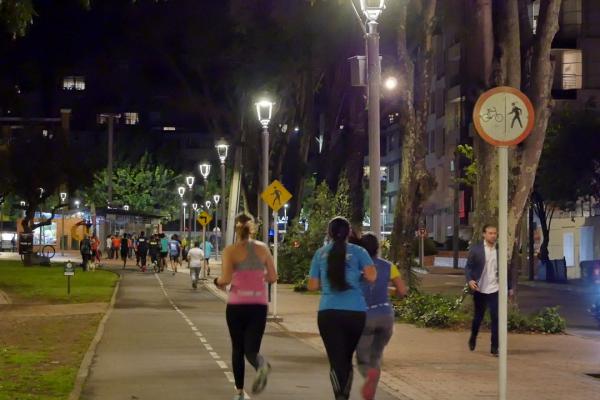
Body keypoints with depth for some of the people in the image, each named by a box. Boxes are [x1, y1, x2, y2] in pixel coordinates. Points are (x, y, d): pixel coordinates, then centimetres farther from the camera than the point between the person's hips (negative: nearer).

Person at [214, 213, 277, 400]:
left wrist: (218, 281, 8)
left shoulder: (231, 250, -5)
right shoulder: (263, 248, 5)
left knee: (237, 349, 15)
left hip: (237, 305, -2)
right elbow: (272, 278, 7)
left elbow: (226, 279, -13)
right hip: (259, 305, 2)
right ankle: (261, 364, -32)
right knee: (251, 349, 3)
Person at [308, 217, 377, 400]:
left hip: (328, 313, 0)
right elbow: (372, 276, -9)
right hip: (356, 312, 0)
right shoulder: (358, 252, 4)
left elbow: (312, 285, 7)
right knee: (347, 359, 17)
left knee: (336, 361, -6)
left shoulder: (321, 253, 8)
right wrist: (360, 275, 12)